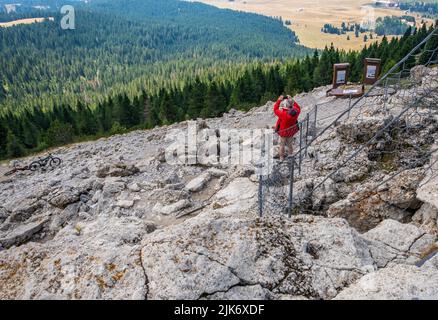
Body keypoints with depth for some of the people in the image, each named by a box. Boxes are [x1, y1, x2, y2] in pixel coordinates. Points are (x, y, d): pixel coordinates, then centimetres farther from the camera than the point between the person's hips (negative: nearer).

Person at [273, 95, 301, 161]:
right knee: (290, 144, 27)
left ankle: (281, 158, 36)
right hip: (291, 132, 4)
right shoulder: (295, 112, -22)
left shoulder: (283, 113, -35)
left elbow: (275, 109, -16)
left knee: (282, 145, 19)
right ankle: (290, 155, 47)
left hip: (283, 132, -4)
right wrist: (292, 100, 1)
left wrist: (279, 100, -10)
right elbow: (298, 108, 3)